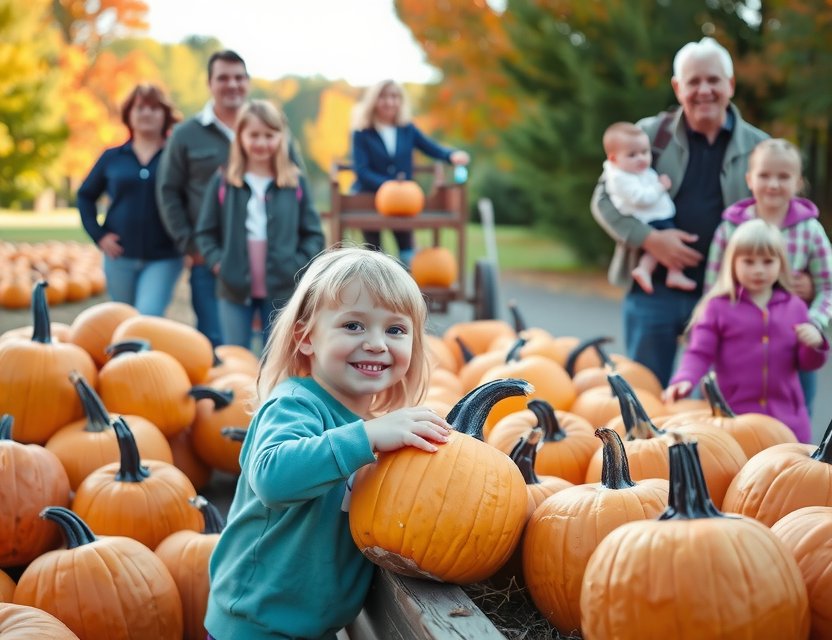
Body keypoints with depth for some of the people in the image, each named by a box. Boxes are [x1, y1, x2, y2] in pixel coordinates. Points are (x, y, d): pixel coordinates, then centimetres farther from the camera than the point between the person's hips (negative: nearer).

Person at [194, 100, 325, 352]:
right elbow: (205, 233, 4)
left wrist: (298, 266, -9)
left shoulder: (296, 183, 1)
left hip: (282, 290, 0)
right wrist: (217, 263, -9)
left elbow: (314, 234, 4)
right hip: (235, 288, 0)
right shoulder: (222, 182, 0)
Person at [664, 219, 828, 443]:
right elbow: (700, 353, -5)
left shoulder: (794, 307, 10)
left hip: (787, 418, 3)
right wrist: (685, 379, -24)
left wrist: (815, 344, -9)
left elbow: (807, 363, 13)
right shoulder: (718, 306, 0)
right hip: (733, 416, -3)